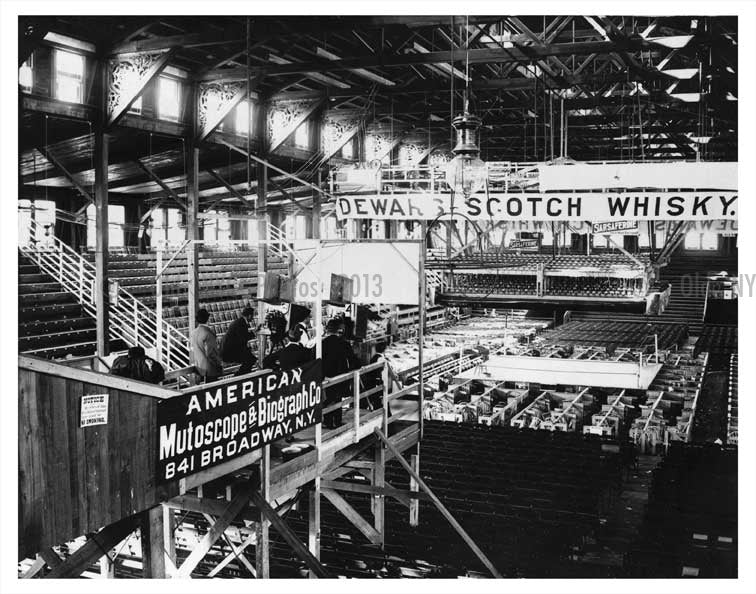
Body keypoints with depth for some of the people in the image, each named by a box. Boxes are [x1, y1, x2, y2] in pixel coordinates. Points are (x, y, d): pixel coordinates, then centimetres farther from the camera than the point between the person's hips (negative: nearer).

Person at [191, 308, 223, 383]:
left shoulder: (194, 332, 2)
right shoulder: (208, 333, -21)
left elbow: (193, 350, 12)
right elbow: (211, 352, -20)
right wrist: (219, 364, -9)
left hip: (199, 368, 8)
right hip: (209, 369, -8)